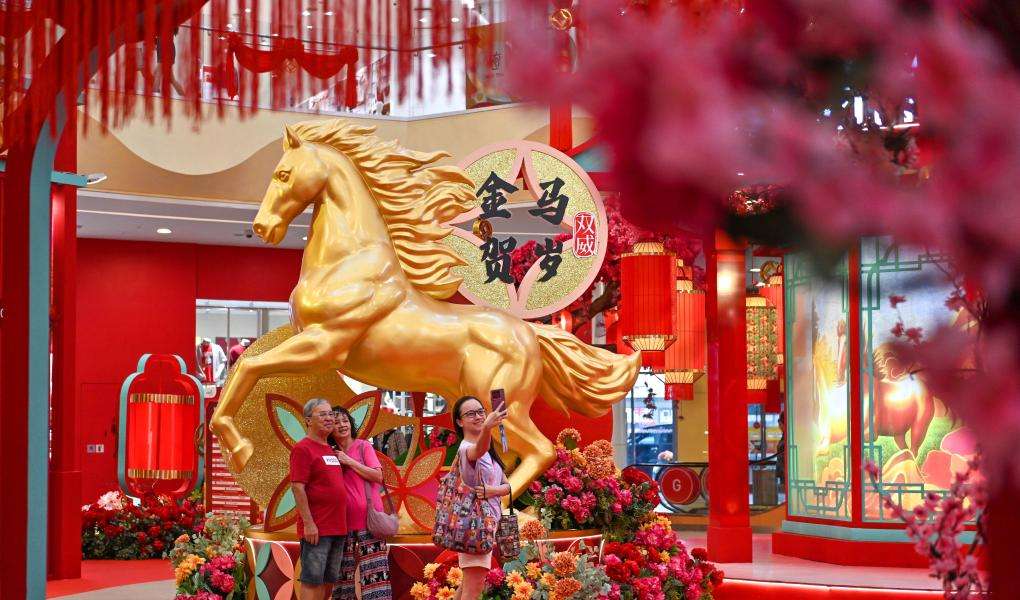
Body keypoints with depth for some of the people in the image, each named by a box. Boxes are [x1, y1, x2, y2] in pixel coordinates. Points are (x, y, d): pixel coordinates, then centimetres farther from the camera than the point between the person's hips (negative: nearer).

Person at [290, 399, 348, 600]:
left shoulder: (331, 450, 18)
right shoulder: (303, 449, -8)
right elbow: (297, 487, -15)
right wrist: (308, 523, -20)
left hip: (337, 529, 8)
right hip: (316, 529, -8)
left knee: (329, 581, 11)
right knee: (312, 581, -7)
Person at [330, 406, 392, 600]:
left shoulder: (363, 446, -1)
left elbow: (378, 476, -11)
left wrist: (349, 462, -13)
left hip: (368, 516, -4)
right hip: (344, 519, 4)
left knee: (373, 567, -7)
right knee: (343, 568, 8)